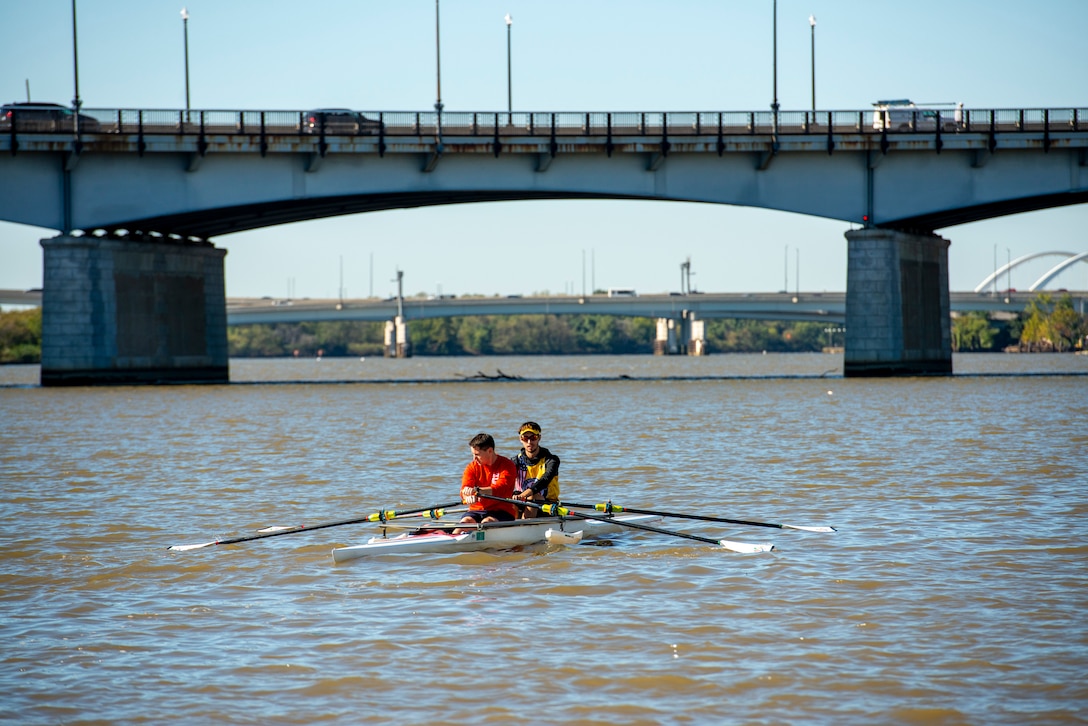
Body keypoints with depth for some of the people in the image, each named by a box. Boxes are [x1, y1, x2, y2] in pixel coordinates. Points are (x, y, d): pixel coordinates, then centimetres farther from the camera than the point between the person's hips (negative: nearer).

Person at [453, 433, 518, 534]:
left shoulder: (507, 465, -4)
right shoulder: (472, 467, 8)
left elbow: (500, 489, -21)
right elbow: (464, 491, -8)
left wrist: (477, 491, -37)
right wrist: (468, 497, -35)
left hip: (502, 511, -2)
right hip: (477, 510, 2)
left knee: (486, 522, -34)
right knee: (466, 521, -29)